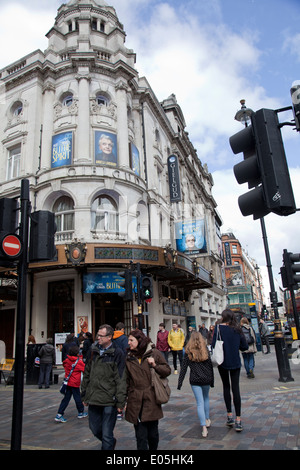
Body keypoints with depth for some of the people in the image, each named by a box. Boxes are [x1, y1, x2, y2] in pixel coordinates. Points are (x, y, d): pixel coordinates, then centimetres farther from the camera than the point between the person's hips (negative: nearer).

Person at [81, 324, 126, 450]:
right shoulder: (93, 351, 7)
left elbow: (121, 379, -10)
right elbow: (87, 374, 15)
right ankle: (111, 442, 45)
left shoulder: (117, 353, -9)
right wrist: (84, 394, 15)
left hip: (109, 401, -6)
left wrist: (120, 401, -12)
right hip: (93, 398, 6)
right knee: (95, 429, 18)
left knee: (107, 434, 2)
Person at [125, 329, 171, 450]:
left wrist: (155, 365, -13)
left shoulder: (154, 353, -1)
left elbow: (168, 370, 3)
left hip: (151, 399, -1)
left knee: (152, 433, 10)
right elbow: (126, 380, 10)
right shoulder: (129, 357, 6)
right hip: (135, 401, 1)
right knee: (140, 436, 1)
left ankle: (153, 449, 35)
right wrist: (124, 399, 6)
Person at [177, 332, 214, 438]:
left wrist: (180, 382, -1)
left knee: (200, 403, 2)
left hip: (195, 380, -2)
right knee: (206, 398, 25)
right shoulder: (205, 350, -2)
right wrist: (212, 381, 8)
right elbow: (210, 365, 0)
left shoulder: (188, 352, -4)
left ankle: (204, 427, -4)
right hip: (206, 379, 2)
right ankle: (207, 419, 35)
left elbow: (184, 368, -5)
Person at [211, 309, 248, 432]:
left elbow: (214, 345, -15)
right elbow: (245, 347, 3)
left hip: (223, 362, -2)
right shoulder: (237, 329, 0)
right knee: (235, 388, 5)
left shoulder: (219, 327, -10)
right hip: (235, 362, 2)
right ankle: (238, 420, 3)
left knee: (226, 387, 15)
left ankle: (229, 416, 15)